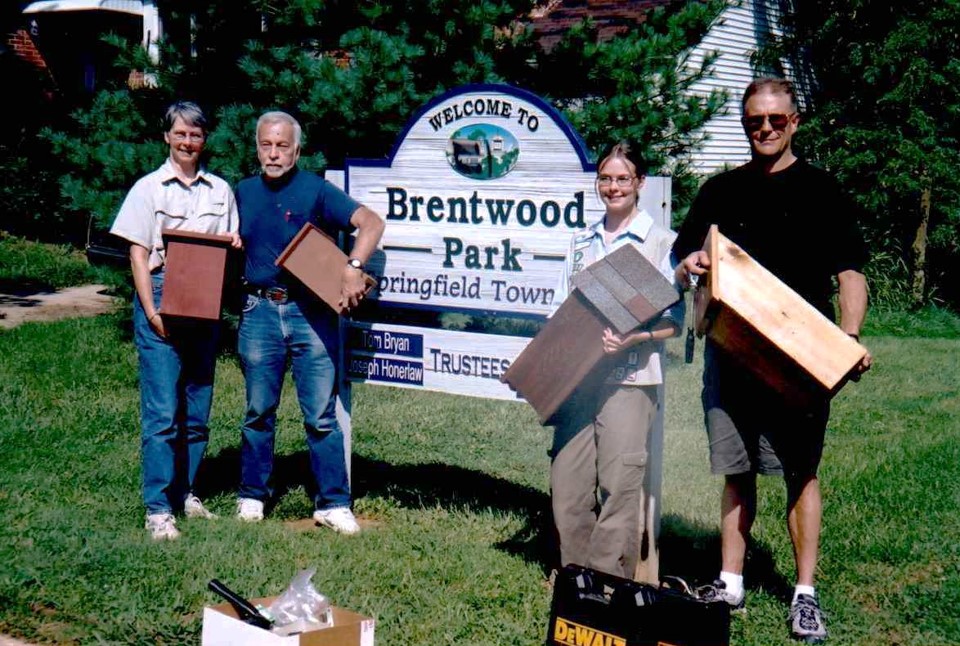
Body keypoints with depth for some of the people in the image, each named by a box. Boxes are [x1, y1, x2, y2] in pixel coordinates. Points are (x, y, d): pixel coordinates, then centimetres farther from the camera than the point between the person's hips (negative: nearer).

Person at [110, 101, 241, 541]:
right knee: (162, 410, -8)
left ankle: (185, 493, 20)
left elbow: (232, 247, 20)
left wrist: (235, 245, -4)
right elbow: (138, 255, -2)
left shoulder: (220, 190, 13)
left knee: (198, 409, 8)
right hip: (161, 298, -4)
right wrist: (152, 312, -11)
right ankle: (157, 508, -4)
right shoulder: (149, 188, 3)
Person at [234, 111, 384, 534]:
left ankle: (333, 503, 6)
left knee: (321, 415, -2)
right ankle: (252, 495, 24)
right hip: (259, 312, 3)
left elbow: (371, 223, -12)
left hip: (310, 312, -3)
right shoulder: (244, 193, 11)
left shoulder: (316, 191, -2)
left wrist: (353, 268, -26)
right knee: (259, 412, 12)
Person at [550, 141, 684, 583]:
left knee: (619, 482, -7)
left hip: (630, 377, -5)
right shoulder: (581, 242, 18)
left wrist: (634, 338, -19)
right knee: (567, 481, 3)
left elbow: (674, 320, -2)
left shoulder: (660, 243, 2)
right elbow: (561, 309, 20)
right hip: (576, 376, 5)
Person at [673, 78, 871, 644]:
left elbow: (850, 273, -1)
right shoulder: (721, 192, 12)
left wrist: (850, 336, -19)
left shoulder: (820, 191, 3)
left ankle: (805, 594, 9)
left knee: (801, 472, 1)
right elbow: (683, 268, 14)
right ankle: (731, 585, 18)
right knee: (737, 473, 9)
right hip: (731, 354, 3)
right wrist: (688, 269, -11)